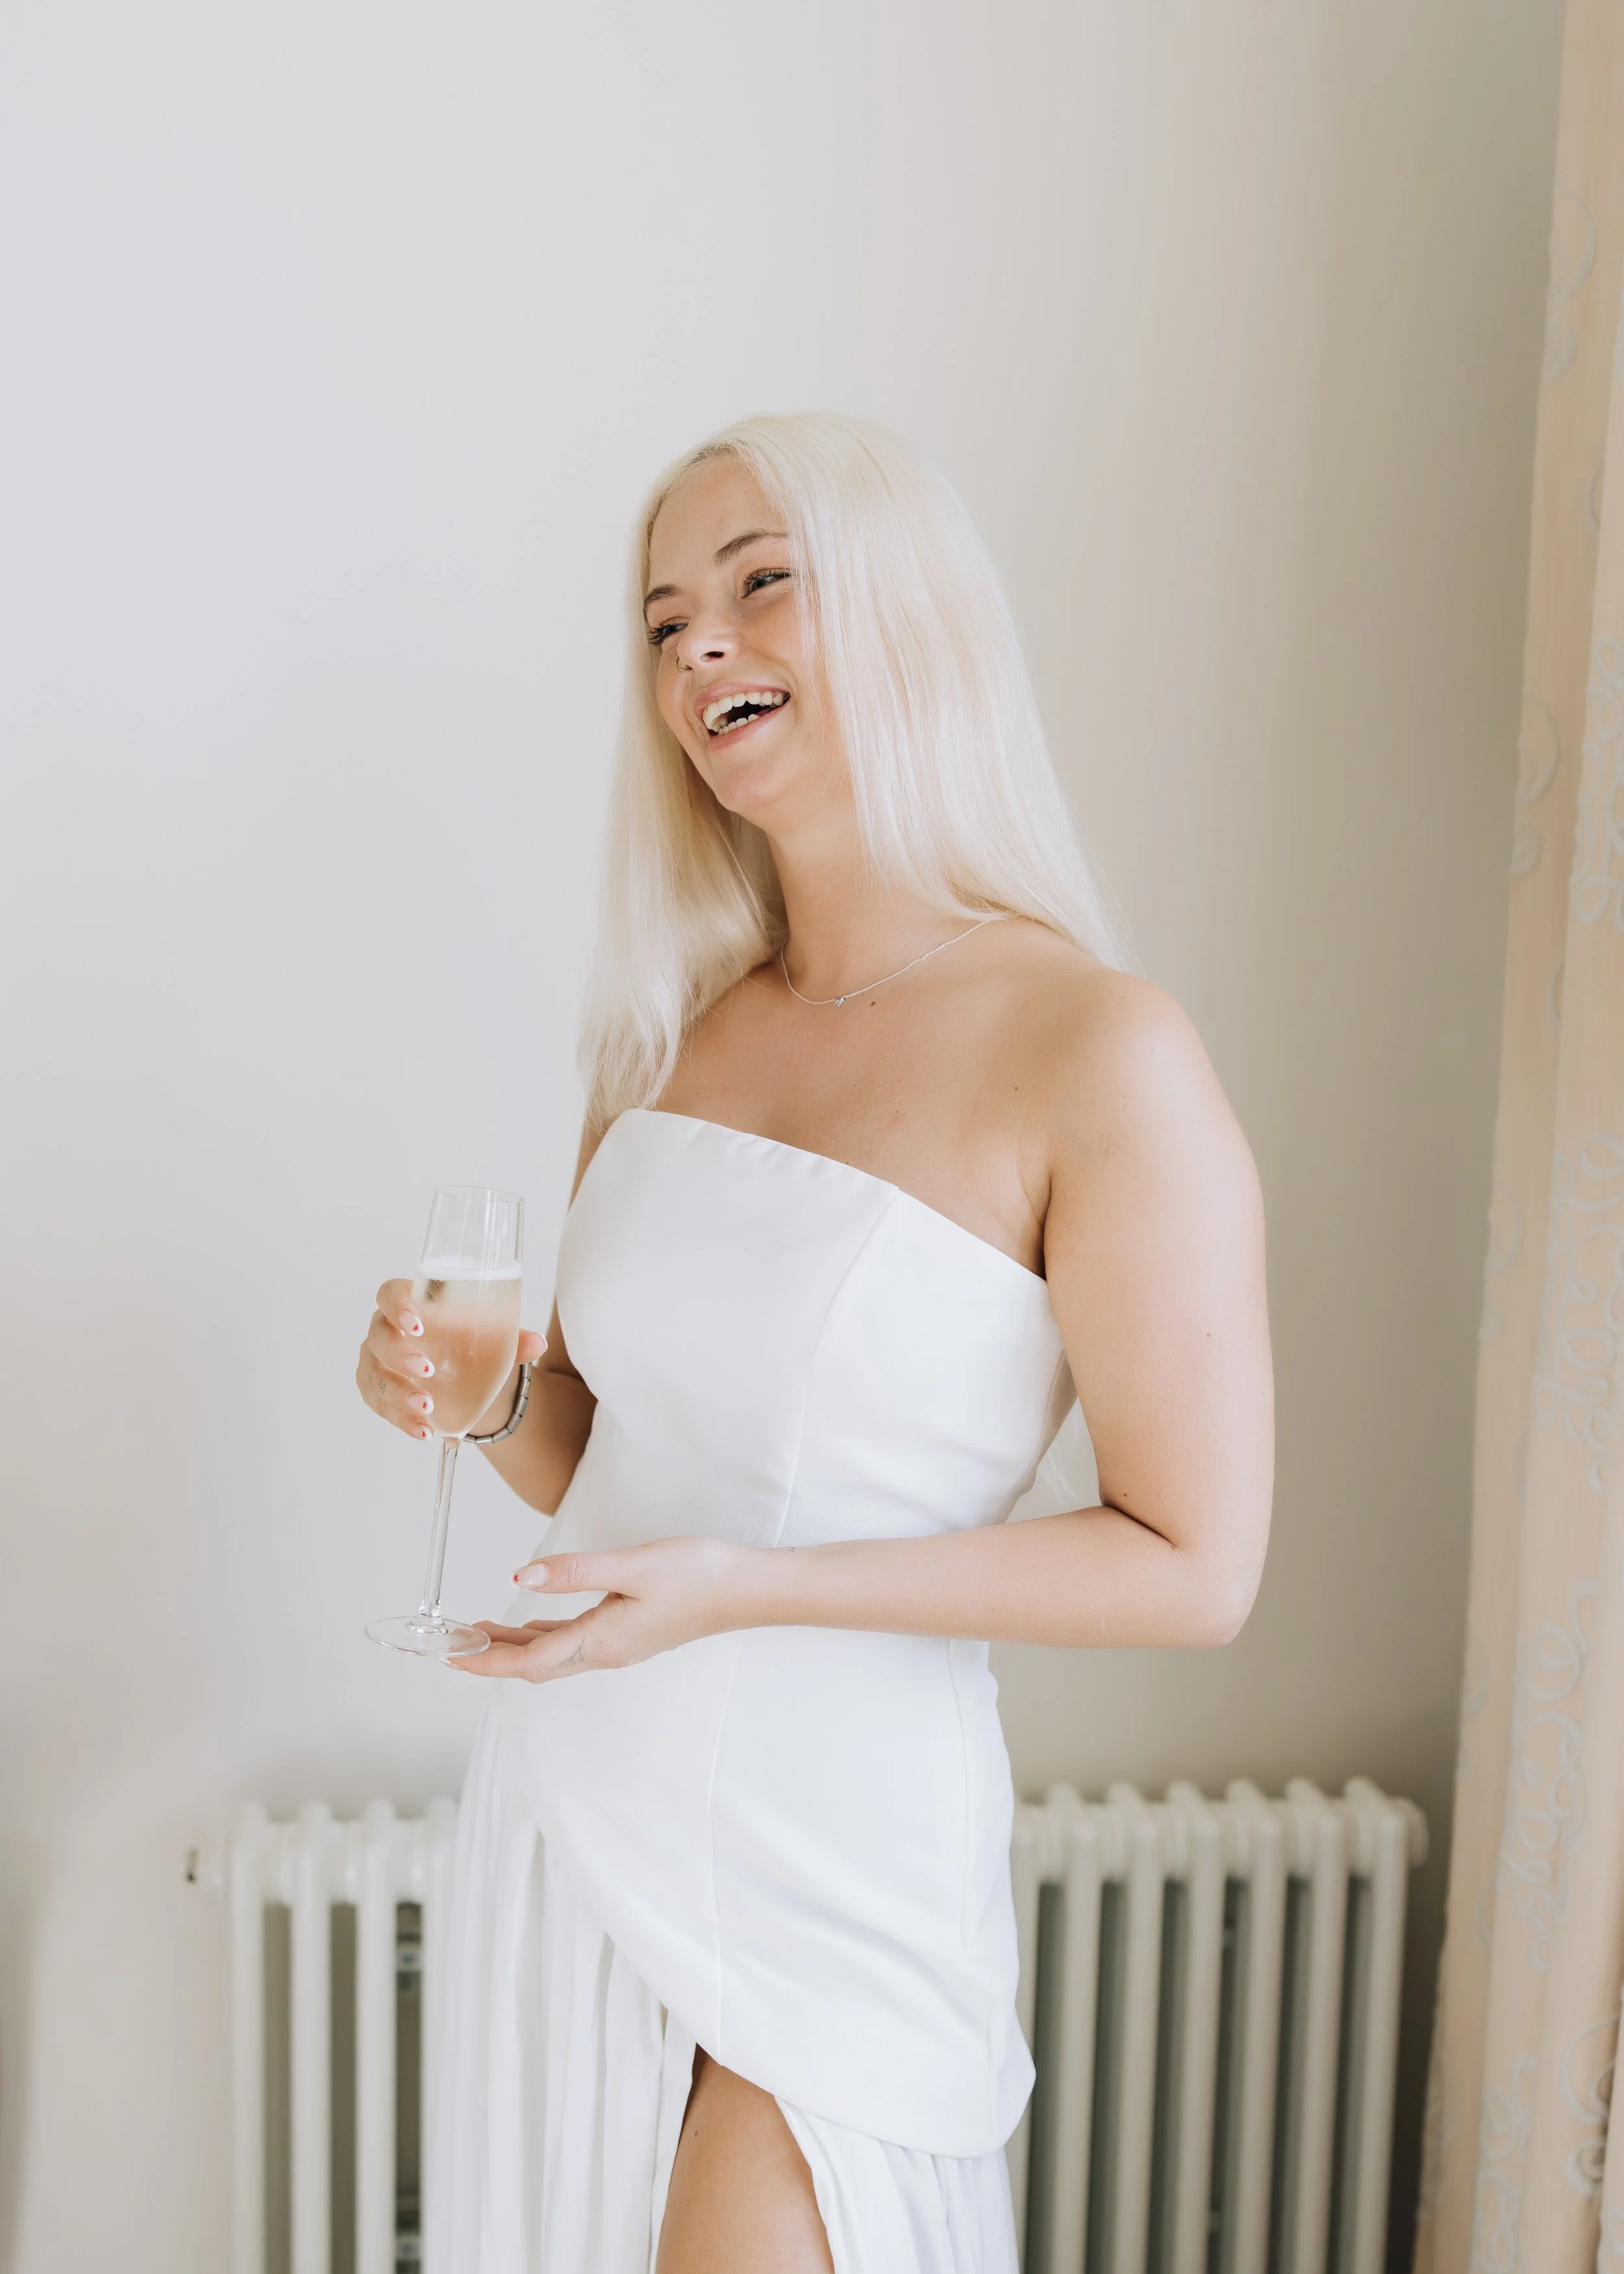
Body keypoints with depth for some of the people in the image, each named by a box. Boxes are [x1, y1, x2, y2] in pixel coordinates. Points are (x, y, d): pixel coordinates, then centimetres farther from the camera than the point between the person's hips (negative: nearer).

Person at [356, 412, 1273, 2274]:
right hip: (564, 1805, 6)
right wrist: (478, 1392, -10)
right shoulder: (676, 1028, 2)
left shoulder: (1101, 1055, -16)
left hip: (828, 1857, -5)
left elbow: (1193, 1568, -15)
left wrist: (746, 1585, -20)